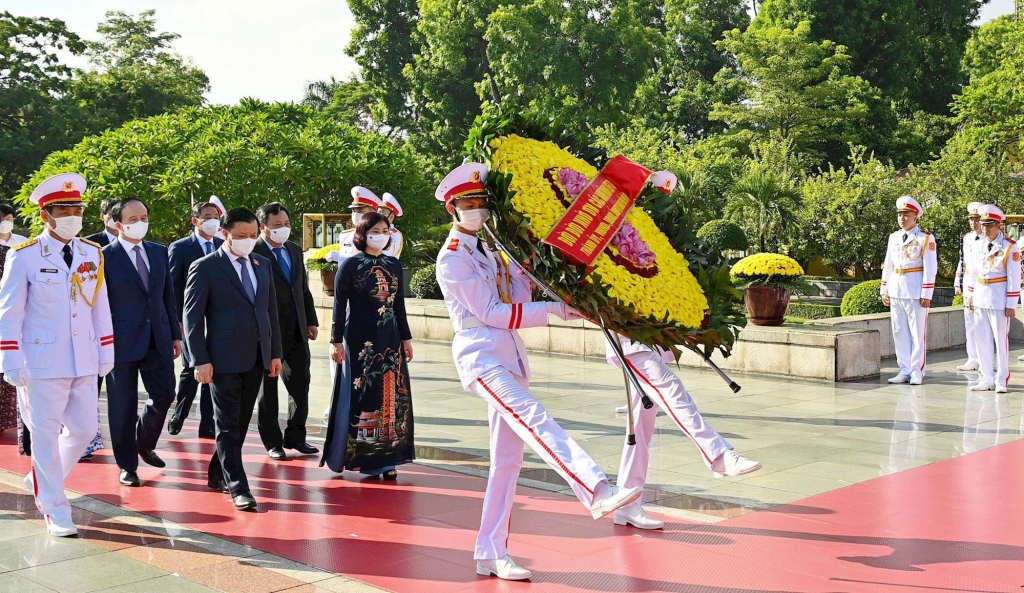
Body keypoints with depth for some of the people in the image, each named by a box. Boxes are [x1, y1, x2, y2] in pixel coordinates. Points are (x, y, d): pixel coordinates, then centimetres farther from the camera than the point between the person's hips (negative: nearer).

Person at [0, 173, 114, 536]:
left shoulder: (93, 254, 7)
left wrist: (106, 353, 11)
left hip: (84, 362, 5)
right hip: (43, 362, -5)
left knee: (83, 430, 10)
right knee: (45, 436, 2)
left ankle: (43, 481, 35)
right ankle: (55, 511, 13)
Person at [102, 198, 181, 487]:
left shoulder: (160, 252, 9)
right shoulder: (105, 257, -6)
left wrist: (175, 334, 11)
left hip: (158, 339, 5)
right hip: (122, 341, -5)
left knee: (164, 395, 7)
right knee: (123, 406, 4)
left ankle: (144, 444, 34)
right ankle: (127, 465, 17)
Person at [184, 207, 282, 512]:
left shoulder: (262, 265, 13)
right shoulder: (205, 268, -5)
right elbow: (192, 317, -7)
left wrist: (275, 352, 11)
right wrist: (200, 360, -13)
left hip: (257, 358, 6)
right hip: (225, 359, -6)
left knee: (241, 422, 12)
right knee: (228, 425, -2)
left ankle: (217, 475, 26)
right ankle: (238, 487, -1)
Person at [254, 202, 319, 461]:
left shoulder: (295, 251, 12)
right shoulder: (253, 253, -11)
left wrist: (311, 321, 13)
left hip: (297, 331, 6)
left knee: (301, 385, 8)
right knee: (268, 389, 7)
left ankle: (295, 437, 21)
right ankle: (273, 442, 17)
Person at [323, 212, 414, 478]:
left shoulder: (394, 265, 9)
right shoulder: (351, 265, -4)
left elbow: (399, 305, 13)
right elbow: (339, 306, -6)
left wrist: (406, 337, 11)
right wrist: (337, 341, -10)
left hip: (390, 339, 5)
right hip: (360, 339, -4)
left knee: (390, 396, 3)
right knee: (359, 396, 0)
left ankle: (384, 458, 9)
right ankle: (348, 455, 11)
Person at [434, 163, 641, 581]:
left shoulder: (490, 248, 18)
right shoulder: (452, 258, -5)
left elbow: (518, 298, 15)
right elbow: (490, 312, -12)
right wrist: (555, 310, -13)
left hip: (509, 355, 8)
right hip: (481, 355, -8)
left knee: (507, 458, 5)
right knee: (534, 419, -29)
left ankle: (491, 555, 10)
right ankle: (598, 492, -48)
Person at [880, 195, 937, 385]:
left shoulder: (926, 239, -6)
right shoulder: (894, 237, 11)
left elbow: (930, 268, -9)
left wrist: (926, 295, -12)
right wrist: (885, 290, 12)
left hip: (915, 294, -6)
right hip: (896, 293, 6)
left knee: (918, 334, 1)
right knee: (900, 333, 8)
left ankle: (917, 372, 7)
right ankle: (904, 370, 16)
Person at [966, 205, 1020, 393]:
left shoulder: (1010, 247, -9)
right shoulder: (980, 246, 7)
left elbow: (1014, 278, -10)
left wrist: (1011, 305, -12)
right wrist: (970, 296, 13)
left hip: (999, 300, -5)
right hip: (980, 300, 5)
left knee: (1001, 340, 2)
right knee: (983, 341, 9)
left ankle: (1001, 381, 11)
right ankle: (987, 379, 17)